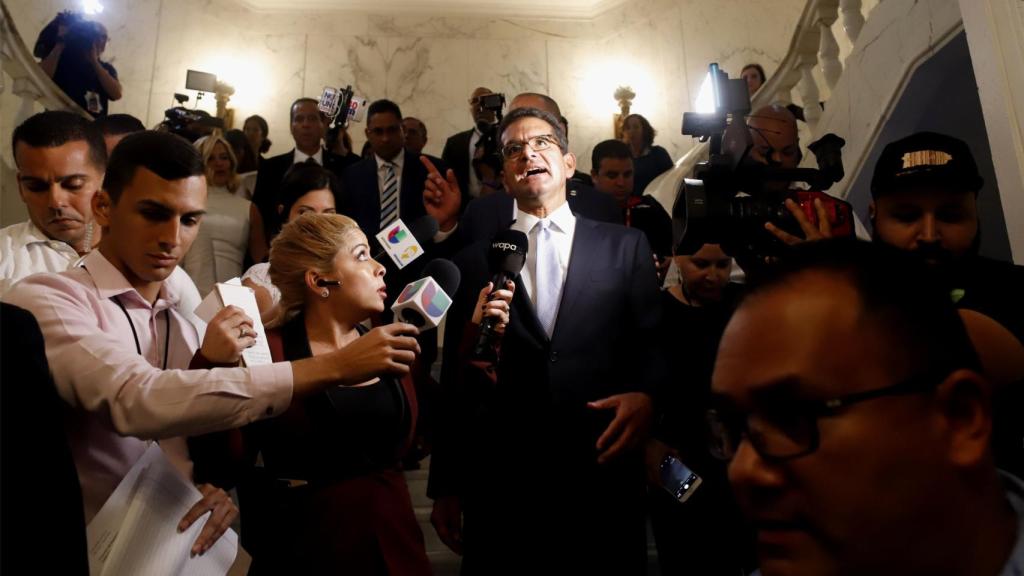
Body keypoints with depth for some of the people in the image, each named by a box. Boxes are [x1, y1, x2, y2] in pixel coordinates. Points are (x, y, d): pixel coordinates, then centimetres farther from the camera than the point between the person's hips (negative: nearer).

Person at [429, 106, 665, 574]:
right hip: (501, 482, 1)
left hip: (604, 473, 0)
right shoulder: (474, 261, 7)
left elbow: (654, 341, 5)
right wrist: (446, 485, 6)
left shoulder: (625, 246, 6)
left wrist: (644, 394, -17)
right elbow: (455, 382, 6)